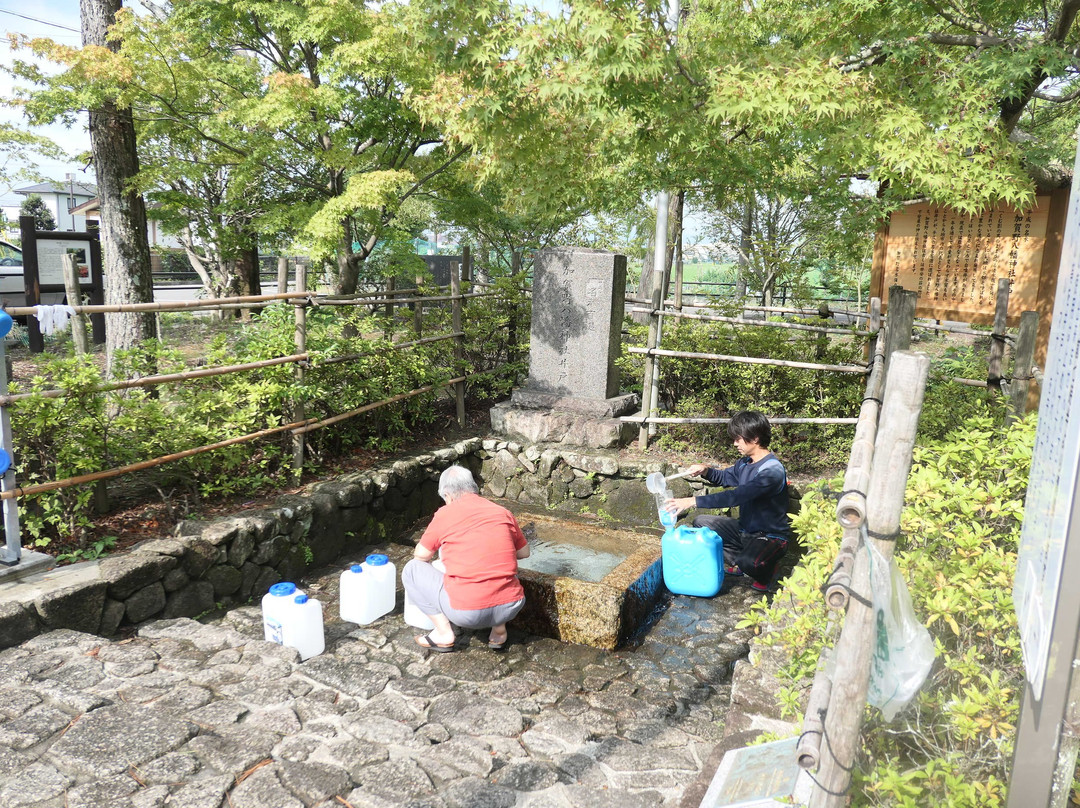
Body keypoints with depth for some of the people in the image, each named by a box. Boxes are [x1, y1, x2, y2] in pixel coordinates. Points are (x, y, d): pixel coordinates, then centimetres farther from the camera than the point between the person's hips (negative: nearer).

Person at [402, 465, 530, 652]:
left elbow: (421, 555, 12)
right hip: (510, 608, 4)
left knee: (412, 569, 14)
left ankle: (443, 632, 7)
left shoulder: (445, 514, 0)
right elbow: (524, 552, 22)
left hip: (467, 613, -4)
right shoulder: (502, 513, 9)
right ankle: (499, 627, 20)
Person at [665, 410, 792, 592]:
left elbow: (736, 496, -35)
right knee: (701, 522, 3)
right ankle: (738, 561, 4)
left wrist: (693, 501, -37)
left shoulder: (772, 470, -26)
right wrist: (705, 471, -3)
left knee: (749, 563, -36)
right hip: (745, 529, 8)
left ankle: (766, 567, 1)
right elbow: (725, 477, 21)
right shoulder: (745, 463, 2)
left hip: (770, 536, -8)